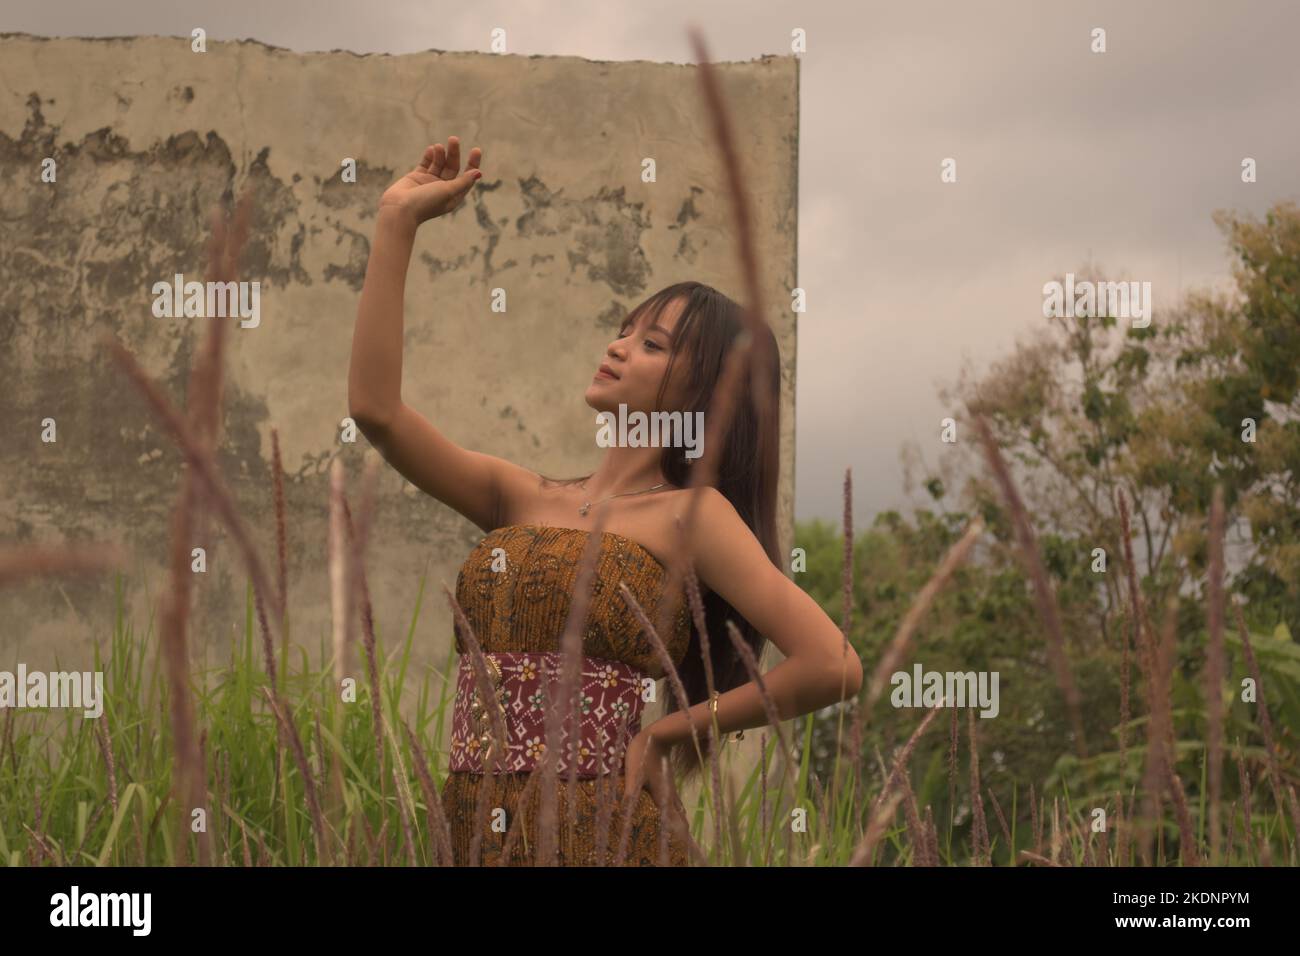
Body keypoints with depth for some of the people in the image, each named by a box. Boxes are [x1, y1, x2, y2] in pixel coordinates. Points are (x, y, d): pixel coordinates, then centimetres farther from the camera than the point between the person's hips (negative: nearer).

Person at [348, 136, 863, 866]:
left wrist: (668, 729, -5)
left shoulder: (691, 514, -3)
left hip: (601, 834, -5)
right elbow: (376, 408, 1)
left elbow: (834, 667, -14)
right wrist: (398, 222, 3)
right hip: (473, 831, 5)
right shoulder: (524, 499, 11)